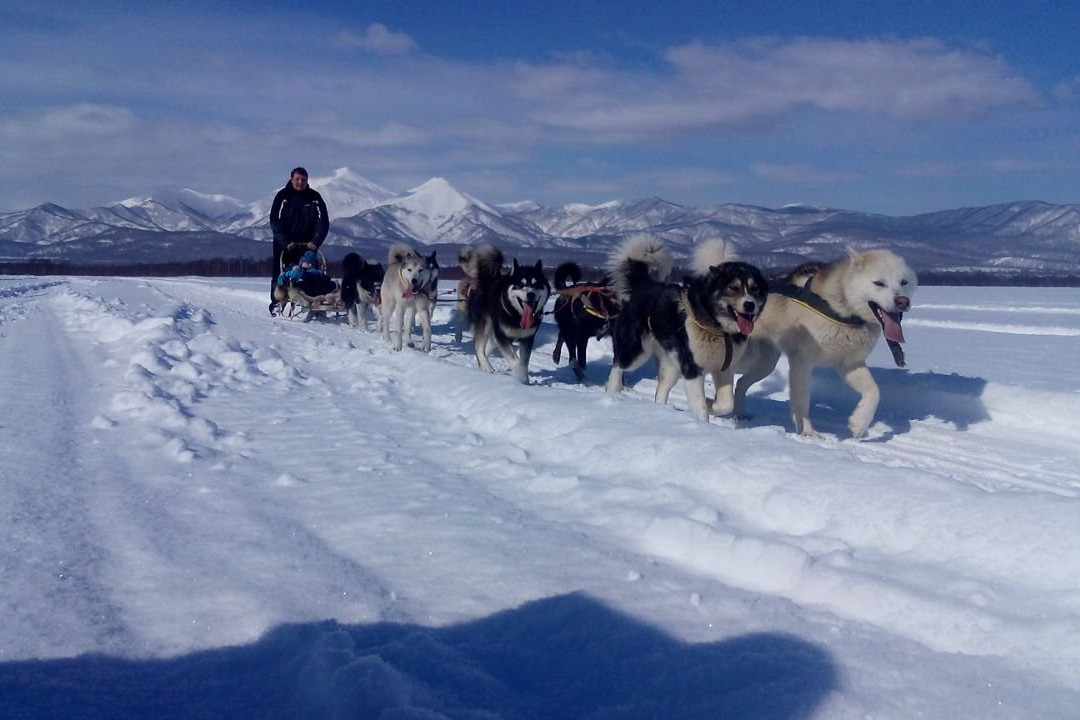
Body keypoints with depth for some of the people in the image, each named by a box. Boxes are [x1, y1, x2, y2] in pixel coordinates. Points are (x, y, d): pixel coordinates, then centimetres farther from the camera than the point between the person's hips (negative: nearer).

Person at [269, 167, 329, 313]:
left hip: (308, 244, 1)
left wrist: (315, 241, -17)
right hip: (284, 243, -1)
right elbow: (275, 221, -9)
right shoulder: (282, 196, -4)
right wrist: (287, 242, -19)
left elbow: (323, 221, -4)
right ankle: (276, 303, 10)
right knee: (279, 273, 1)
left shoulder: (315, 197, 0)